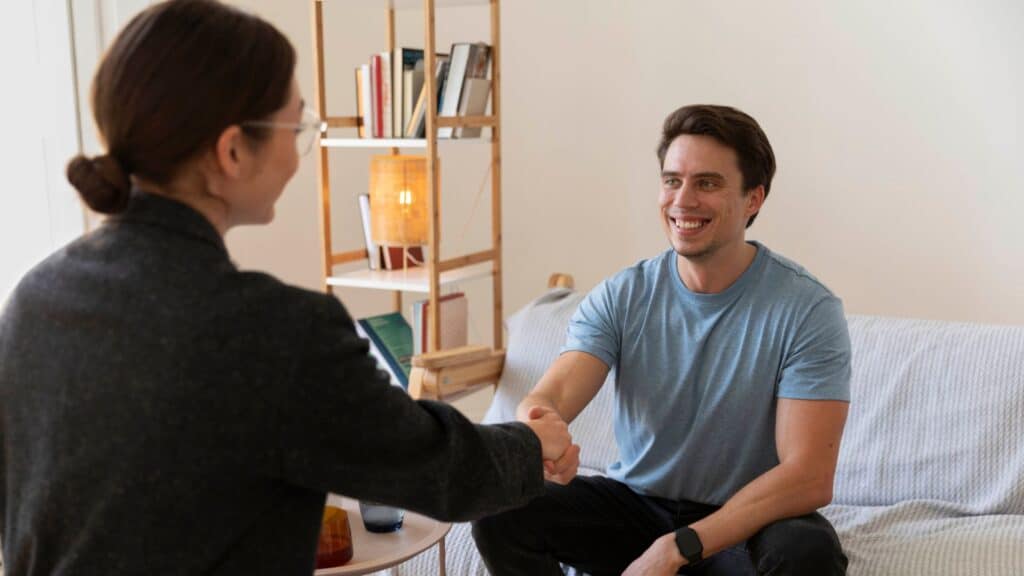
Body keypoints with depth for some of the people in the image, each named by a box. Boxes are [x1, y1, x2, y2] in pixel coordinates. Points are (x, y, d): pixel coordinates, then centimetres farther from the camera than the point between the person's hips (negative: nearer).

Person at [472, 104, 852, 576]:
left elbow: (809, 479, -21)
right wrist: (539, 422, -46)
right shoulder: (620, 297, -5)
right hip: (635, 501, 3)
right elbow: (552, 393, -20)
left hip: (750, 520, -2)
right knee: (499, 509, -19)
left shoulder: (807, 310, -15)